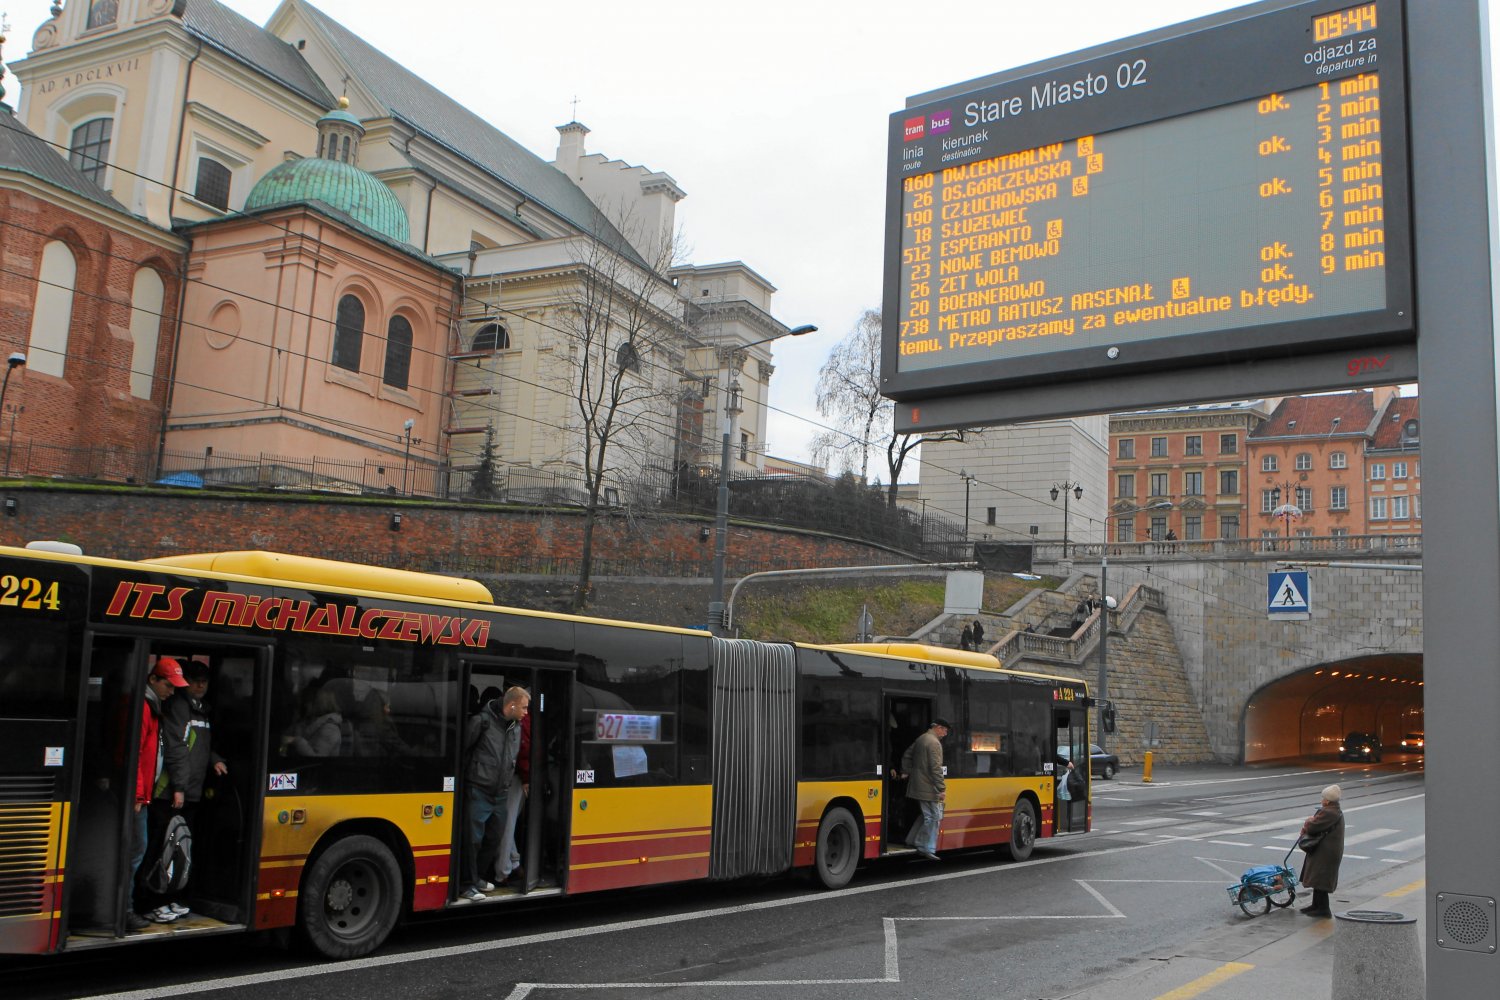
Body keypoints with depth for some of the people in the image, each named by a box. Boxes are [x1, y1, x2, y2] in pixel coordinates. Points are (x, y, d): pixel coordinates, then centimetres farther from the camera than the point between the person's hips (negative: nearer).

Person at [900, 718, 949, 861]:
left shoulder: (920, 739, 14)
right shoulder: (934, 743, -15)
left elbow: (906, 757, 20)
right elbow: (936, 768, -21)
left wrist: (909, 773, 21)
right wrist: (942, 788, -19)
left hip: (917, 785, 9)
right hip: (928, 788, -9)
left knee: (926, 814, 20)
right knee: (934, 817, -3)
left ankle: (912, 841, 22)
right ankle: (927, 849, -1)